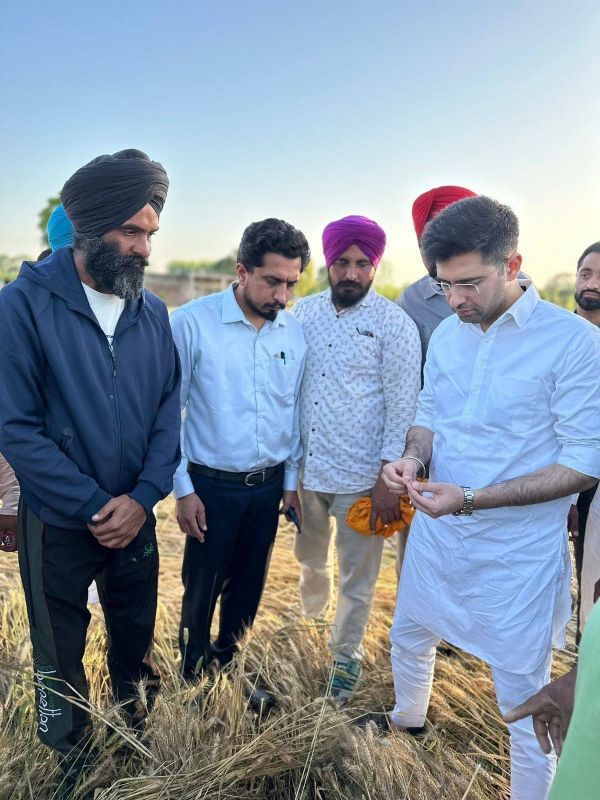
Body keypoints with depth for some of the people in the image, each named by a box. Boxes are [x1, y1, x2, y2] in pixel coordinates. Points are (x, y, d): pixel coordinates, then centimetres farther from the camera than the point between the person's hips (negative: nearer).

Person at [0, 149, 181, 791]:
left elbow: (168, 412, 0)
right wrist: (93, 507, -16)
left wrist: (142, 498, -12)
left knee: (136, 641, 19)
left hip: (135, 518, 3)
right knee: (59, 659, 16)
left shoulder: (152, 312, 0)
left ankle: (138, 738, 45)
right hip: (57, 523, -3)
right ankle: (72, 763, 41)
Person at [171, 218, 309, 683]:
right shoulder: (192, 323, -14)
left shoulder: (295, 331, -1)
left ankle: (229, 665, 43)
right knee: (202, 590, 13)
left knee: (249, 588, 19)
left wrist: (292, 480, 11)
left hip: (269, 485, 4)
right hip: (212, 485, -4)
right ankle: (192, 678, 38)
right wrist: (183, 488, -8)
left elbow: (294, 411, 8)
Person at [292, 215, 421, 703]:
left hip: (360, 477, -4)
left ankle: (346, 657, 33)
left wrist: (388, 477, -14)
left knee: (357, 578, 10)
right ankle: (311, 615, 56)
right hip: (306, 467, 5)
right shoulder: (304, 313, 3)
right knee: (310, 557, 26)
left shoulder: (395, 324, -10)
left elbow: (403, 406, -10)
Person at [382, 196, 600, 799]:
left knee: (525, 701, 10)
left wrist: (471, 499, -24)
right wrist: (413, 456, -10)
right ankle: (407, 719, 57)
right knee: (408, 638, 27)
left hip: (517, 553, -6)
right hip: (435, 534, 6)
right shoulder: (447, 334, 1)